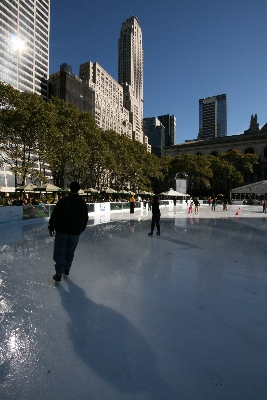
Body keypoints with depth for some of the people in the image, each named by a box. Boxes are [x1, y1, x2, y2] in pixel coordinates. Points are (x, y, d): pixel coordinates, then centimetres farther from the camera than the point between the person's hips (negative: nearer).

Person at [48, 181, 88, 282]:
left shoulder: (63, 200, -11)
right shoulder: (83, 203, 2)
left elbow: (55, 215, -12)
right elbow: (85, 218, 11)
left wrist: (51, 227, -1)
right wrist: (81, 229, 23)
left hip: (62, 231, -3)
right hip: (76, 232, 4)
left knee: (60, 252, 5)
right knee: (70, 251, 18)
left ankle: (59, 274, 8)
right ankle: (66, 269, 30)